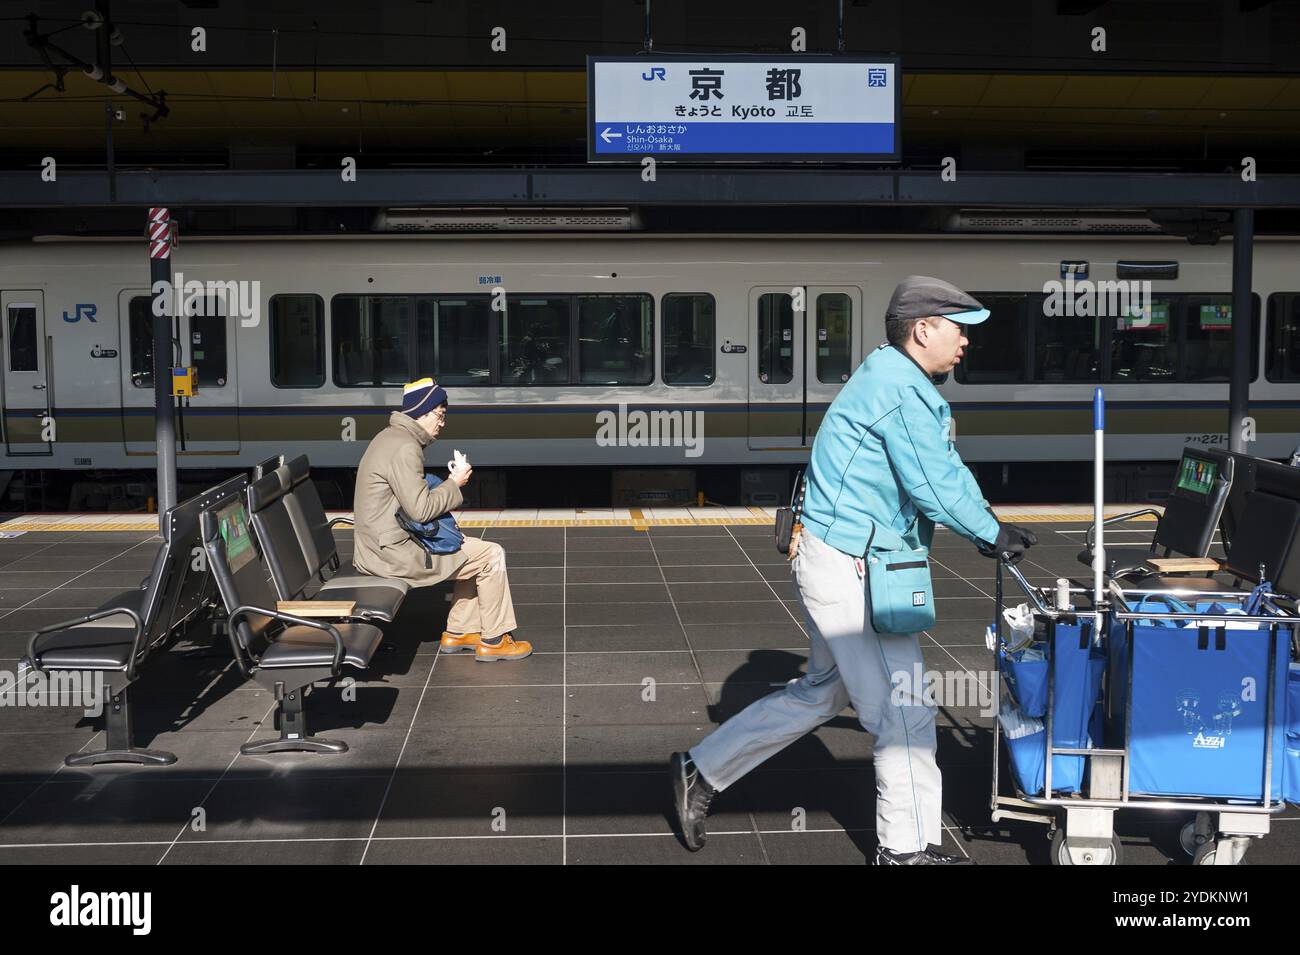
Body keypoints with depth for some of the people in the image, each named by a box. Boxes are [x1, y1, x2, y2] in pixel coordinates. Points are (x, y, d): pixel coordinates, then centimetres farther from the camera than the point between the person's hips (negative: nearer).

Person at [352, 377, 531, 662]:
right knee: (491, 555, -6)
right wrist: (454, 484, -10)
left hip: (384, 542, 11)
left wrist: (448, 483, 7)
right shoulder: (404, 449, -21)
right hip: (394, 552, -11)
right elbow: (420, 509, -24)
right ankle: (493, 641, 5)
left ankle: (458, 633, 22)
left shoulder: (392, 437, 13)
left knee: (475, 550, 21)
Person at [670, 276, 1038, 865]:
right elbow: (936, 485, -19)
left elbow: (947, 468, 17)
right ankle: (907, 848, 15)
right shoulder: (901, 387, -16)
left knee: (823, 691, 20)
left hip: (837, 561, 11)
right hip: (851, 569, -11)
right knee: (903, 708, 0)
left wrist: (990, 527, 8)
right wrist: (991, 534, -6)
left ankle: (702, 772, 27)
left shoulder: (893, 378, 17)